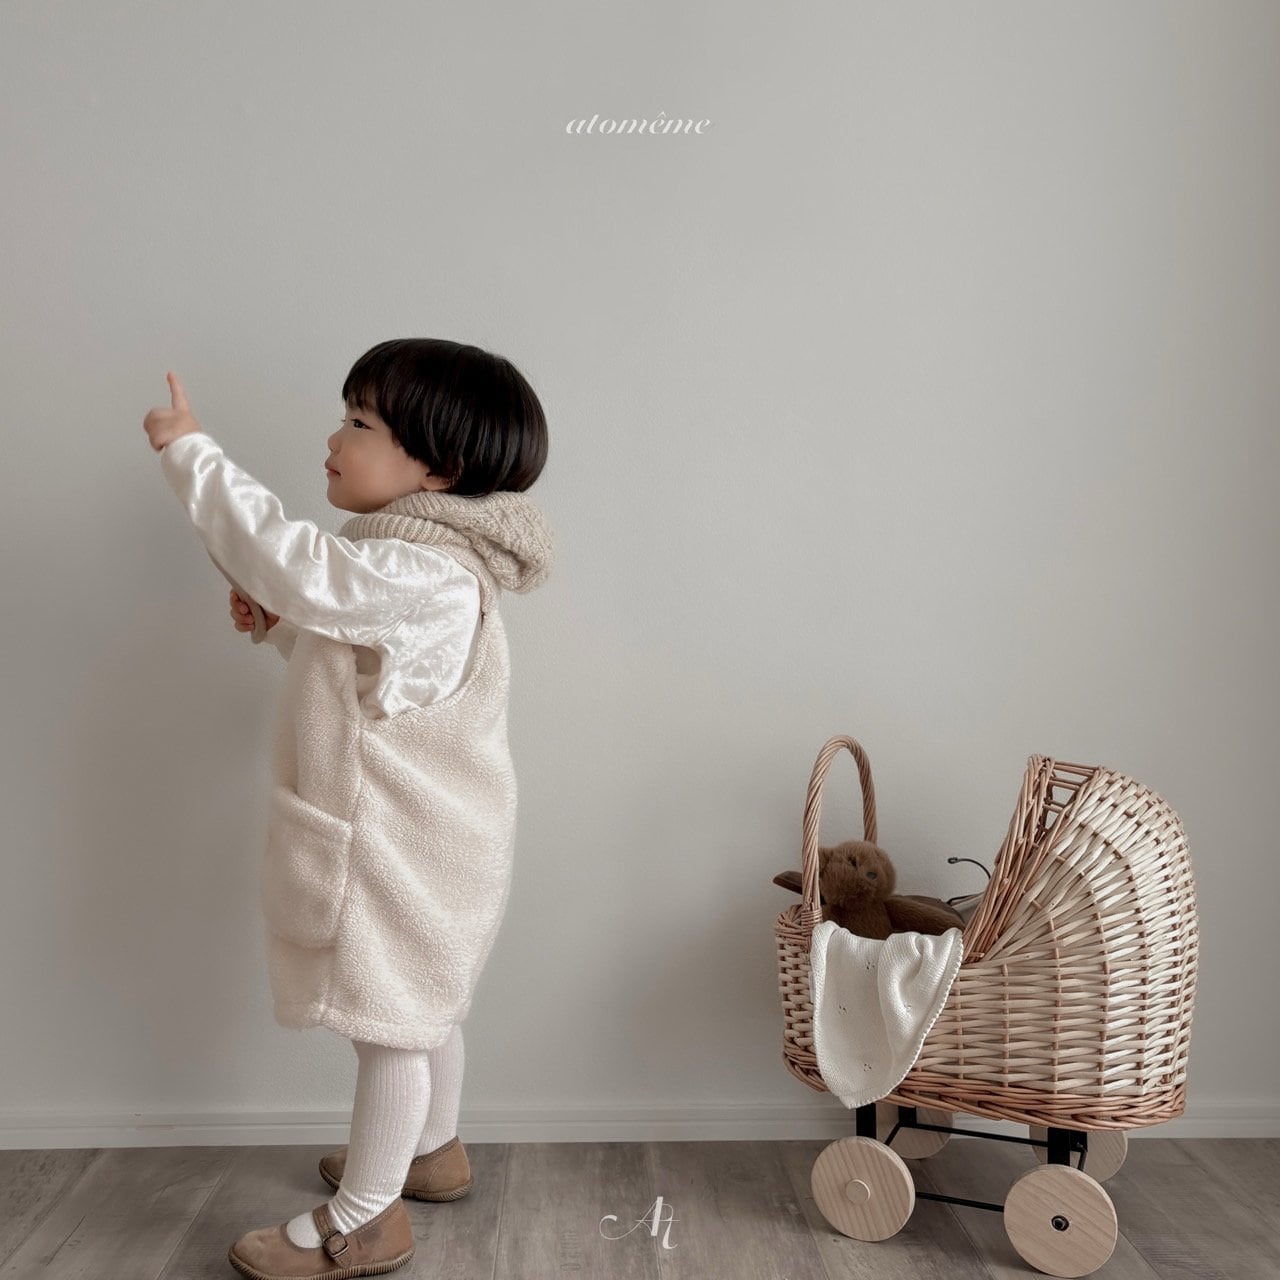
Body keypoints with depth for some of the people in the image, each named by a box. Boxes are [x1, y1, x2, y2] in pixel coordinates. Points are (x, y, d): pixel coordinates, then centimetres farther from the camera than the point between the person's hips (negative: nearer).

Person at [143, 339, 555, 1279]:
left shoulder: (417, 574, -26)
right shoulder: (420, 564, 8)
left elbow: (289, 559, -36)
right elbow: (351, 667, 18)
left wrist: (191, 450, -25)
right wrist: (276, 621, 2)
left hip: (401, 848, -10)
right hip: (417, 835, 10)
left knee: (391, 1023, 5)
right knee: (421, 1008, 25)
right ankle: (434, 1151, 45)